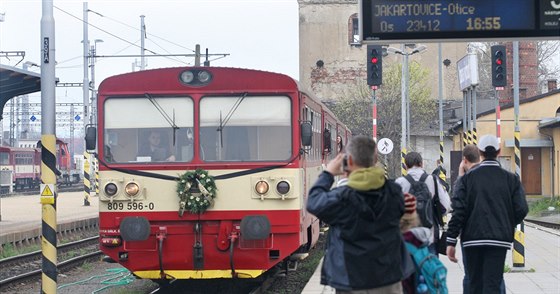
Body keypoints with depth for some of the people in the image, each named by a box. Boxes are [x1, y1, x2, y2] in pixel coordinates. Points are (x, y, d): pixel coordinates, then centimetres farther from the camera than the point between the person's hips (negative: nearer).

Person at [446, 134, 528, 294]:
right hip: (500, 238, 0)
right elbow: (521, 209, -2)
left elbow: (458, 210, -7)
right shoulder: (511, 179, 2)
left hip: (472, 238, 0)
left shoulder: (468, 177, 0)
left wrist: (451, 241, -5)